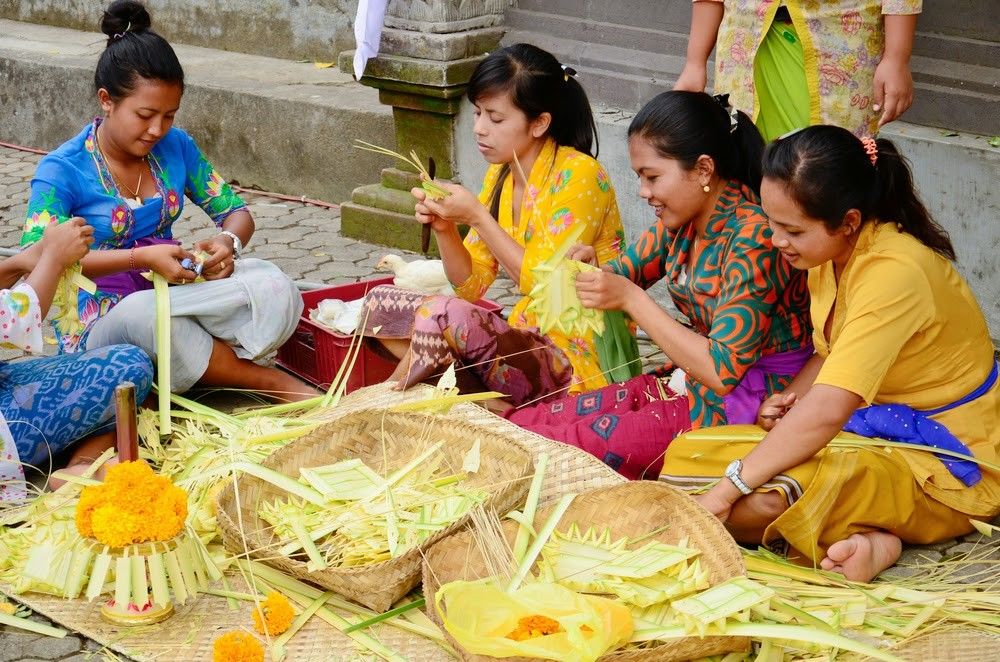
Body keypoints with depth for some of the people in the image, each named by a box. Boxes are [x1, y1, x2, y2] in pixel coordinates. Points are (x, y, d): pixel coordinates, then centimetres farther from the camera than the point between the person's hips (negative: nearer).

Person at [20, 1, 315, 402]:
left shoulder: (175, 146, 4)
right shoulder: (62, 170, -11)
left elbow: (236, 212, 11)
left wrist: (228, 242, -15)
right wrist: (141, 257, -33)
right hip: (101, 323, -4)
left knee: (273, 288, -24)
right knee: (147, 313, -40)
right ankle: (272, 383, -22)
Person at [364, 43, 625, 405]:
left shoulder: (578, 175, -15)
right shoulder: (500, 174, 9)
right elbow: (471, 285, 8)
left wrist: (478, 217, -18)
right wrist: (444, 228, -10)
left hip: (578, 358, -9)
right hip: (527, 339, 9)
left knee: (444, 314, -32)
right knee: (380, 304, -1)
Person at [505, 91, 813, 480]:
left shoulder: (753, 239, -24)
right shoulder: (681, 220, 2)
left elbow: (721, 372, -26)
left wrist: (630, 298, -24)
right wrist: (588, 270, -11)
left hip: (750, 401, -8)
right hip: (692, 382, 8)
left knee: (586, 440, -18)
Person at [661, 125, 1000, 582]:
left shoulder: (895, 272, -27)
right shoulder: (833, 253, 1)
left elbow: (827, 411, -34)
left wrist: (727, 489, -30)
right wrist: (787, 401, -4)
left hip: (945, 464, -11)